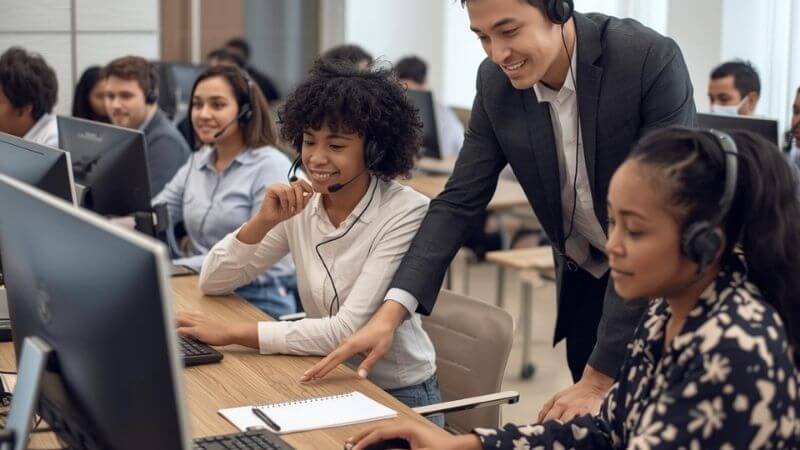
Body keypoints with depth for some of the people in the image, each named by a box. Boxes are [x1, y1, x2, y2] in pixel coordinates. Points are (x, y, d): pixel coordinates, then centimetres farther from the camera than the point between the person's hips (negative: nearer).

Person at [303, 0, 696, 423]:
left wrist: (601, 374, -30)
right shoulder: (496, 82, -11)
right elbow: (459, 201, -7)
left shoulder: (651, 59, -26)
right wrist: (392, 310, -21)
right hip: (586, 276, 4)